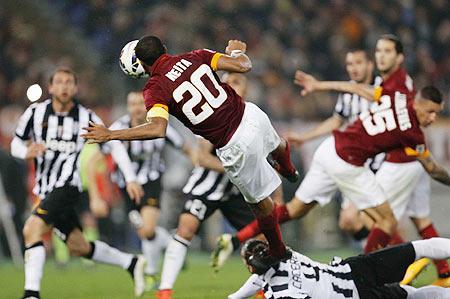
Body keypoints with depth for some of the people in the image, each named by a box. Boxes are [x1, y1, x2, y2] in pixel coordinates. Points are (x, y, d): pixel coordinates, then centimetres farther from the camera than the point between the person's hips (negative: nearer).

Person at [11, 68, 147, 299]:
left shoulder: (86, 118, -3)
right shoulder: (35, 113, 2)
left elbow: (114, 145, 5)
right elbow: (16, 144, 11)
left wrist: (130, 178, 0)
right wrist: (27, 152, -13)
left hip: (67, 186, -5)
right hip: (45, 190, 5)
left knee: (32, 230, -23)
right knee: (78, 247, 12)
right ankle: (131, 263, 31)